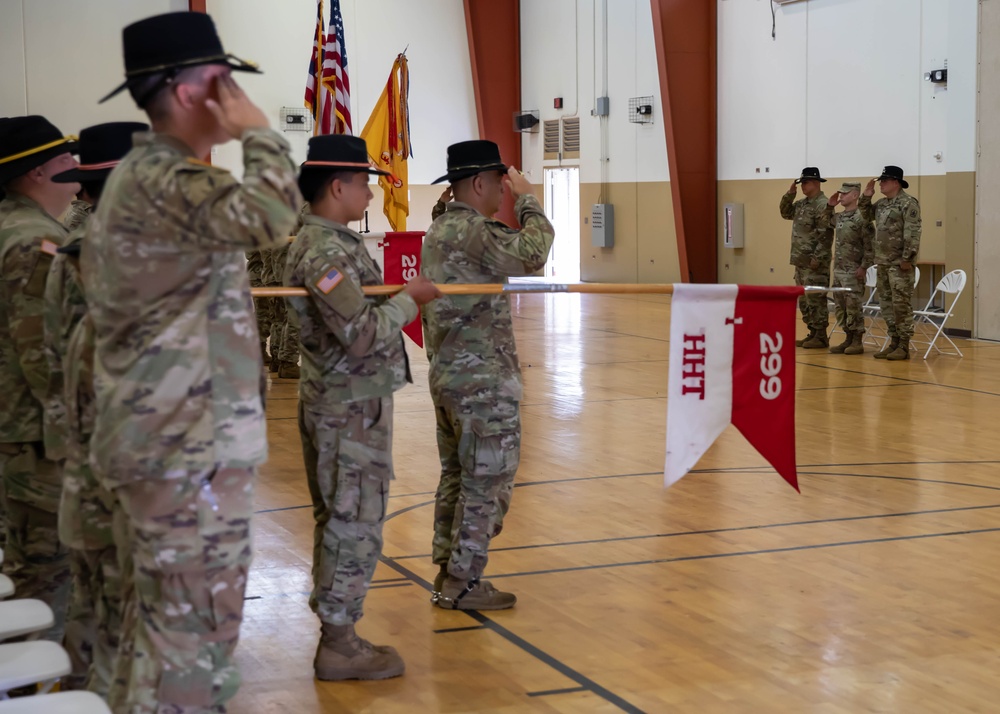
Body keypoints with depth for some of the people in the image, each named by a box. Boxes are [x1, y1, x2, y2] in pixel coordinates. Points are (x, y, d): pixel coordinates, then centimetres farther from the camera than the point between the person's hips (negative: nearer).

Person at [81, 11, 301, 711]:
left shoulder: (140, 176, 16)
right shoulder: (163, 178, -17)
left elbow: (98, 288, 23)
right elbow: (271, 215, -35)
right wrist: (257, 131, -17)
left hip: (167, 436, 10)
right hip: (191, 443, -10)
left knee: (164, 619, 18)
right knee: (197, 625, -5)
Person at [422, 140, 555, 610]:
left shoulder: (438, 230, 12)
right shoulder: (472, 230, -18)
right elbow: (531, 255, -26)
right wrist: (527, 199, -13)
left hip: (446, 373, 10)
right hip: (484, 380, -10)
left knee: (456, 475, 16)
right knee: (486, 483, -2)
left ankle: (447, 571, 23)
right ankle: (463, 584, 2)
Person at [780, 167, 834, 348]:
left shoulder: (823, 205, -14)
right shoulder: (802, 203, 15)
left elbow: (825, 235, -19)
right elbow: (785, 213, 26)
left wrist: (817, 258, -22)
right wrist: (789, 194, 11)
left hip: (814, 262, -10)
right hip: (800, 261, 10)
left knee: (815, 300, -7)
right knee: (804, 300, 12)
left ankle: (820, 337, -2)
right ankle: (812, 333, 19)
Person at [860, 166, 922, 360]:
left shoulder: (908, 203, -11)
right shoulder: (881, 204, 14)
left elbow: (912, 233, -16)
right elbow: (866, 215, 29)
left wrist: (907, 258, -20)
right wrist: (866, 197, 12)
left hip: (899, 264, -9)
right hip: (883, 263, 9)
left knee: (901, 305, -6)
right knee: (886, 304, 11)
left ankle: (904, 346, -3)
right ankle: (894, 342, 18)